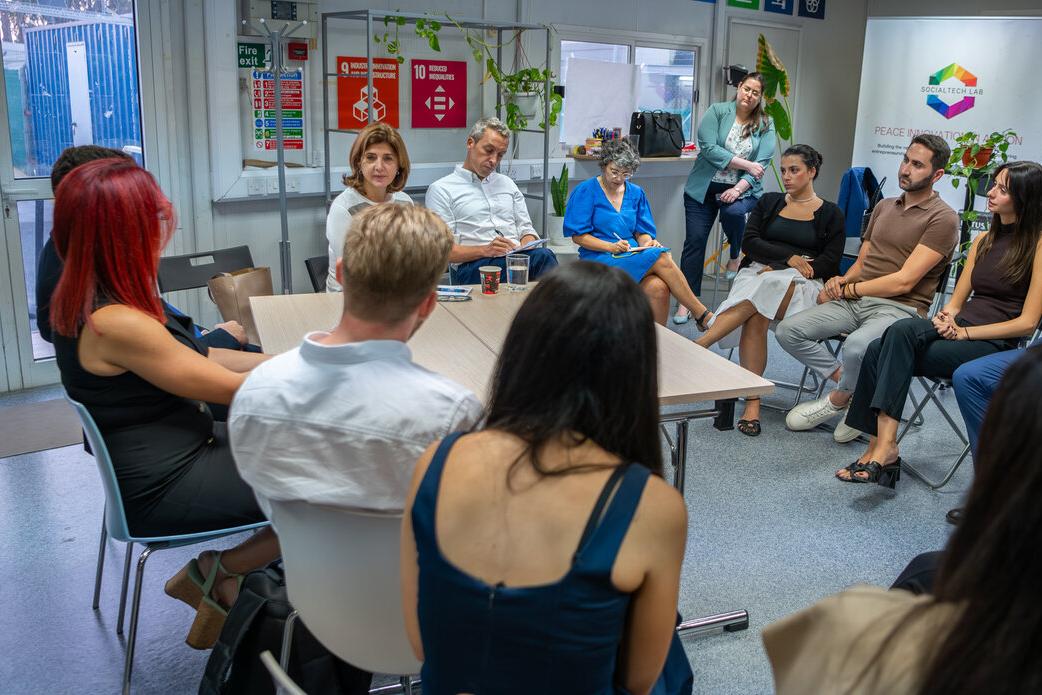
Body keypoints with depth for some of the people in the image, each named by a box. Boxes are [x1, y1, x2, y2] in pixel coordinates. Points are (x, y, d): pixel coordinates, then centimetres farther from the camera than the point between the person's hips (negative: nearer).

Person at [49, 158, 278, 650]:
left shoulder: (84, 296, 0)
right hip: (164, 489, -9)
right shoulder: (114, 323, -29)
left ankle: (214, 578, 15)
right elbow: (227, 388, -20)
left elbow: (197, 359, 7)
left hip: (167, 456, 9)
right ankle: (220, 571, 13)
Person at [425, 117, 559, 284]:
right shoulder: (441, 189, 8)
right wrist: (484, 250, -17)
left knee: (544, 255, -34)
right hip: (474, 265, -6)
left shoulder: (507, 184, 28)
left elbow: (526, 229, 25)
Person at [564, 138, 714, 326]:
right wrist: (611, 247, -17)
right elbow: (578, 236, -4)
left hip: (634, 257, 5)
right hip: (599, 259, -5)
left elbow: (643, 232, 17)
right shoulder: (585, 191, 0)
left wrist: (647, 243, -8)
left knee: (658, 287, -31)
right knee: (662, 258, -26)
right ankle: (703, 316, -18)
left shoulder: (636, 193, 15)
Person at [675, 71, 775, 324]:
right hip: (705, 187, 0)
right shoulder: (717, 111, -1)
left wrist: (738, 189, -19)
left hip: (742, 189, 0)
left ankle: (735, 256, -1)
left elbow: (762, 163, -5)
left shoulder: (766, 125, 4)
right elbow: (708, 148, -13)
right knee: (695, 241, -6)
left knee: (733, 213, -33)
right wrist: (746, 164, -14)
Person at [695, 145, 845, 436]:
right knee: (756, 316, -35)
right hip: (757, 273, 2)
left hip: (802, 286, -2)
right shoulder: (768, 202, 20)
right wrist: (790, 257, -8)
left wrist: (776, 271, -10)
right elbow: (750, 243, 7)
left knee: (761, 292, -38)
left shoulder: (831, 214, 12)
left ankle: (697, 346, -41)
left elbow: (829, 264, 1)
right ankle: (752, 401, -37)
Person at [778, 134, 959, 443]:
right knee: (788, 331, -15)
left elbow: (903, 281, -13)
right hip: (853, 301, 7)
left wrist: (847, 290, -6)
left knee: (857, 346, -39)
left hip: (899, 308, -7)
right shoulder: (883, 207, 20)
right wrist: (841, 280, -3)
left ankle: (838, 400, -7)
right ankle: (852, 386, -7)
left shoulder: (943, 218, -5)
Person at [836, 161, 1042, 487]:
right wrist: (947, 317, -5)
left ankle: (885, 446, -34)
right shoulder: (984, 240, 20)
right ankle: (881, 448, -23)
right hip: (959, 331, 7)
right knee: (879, 350, -21)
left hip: (996, 345, -7)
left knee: (903, 331, -31)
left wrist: (964, 332, -14)